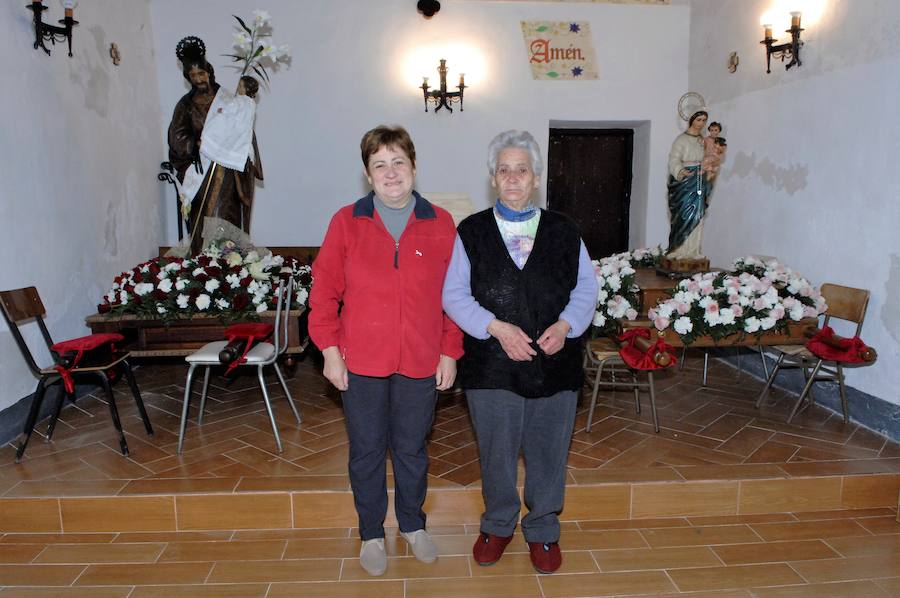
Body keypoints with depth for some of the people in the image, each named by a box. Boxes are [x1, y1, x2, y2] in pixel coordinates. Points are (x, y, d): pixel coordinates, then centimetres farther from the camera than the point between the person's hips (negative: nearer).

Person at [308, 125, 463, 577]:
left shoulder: (440, 224, 0)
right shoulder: (346, 222, -1)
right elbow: (324, 290, -1)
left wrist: (449, 353, -1)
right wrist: (330, 349, -5)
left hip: (421, 363, 1)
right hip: (361, 362, 0)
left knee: (412, 450, 16)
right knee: (367, 451, 13)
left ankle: (413, 525, 39)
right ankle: (371, 534, 34)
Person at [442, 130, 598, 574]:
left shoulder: (564, 232, 6)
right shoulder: (470, 232, 2)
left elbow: (586, 290, 8)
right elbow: (454, 293, -2)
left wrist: (564, 325, -11)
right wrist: (497, 327, -15)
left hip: (555, 365, 1)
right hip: (491, 366, -1)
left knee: (548, 452, 12)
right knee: (496, 453, 13)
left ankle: (542, 531, 34)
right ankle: (498, 526, 37)